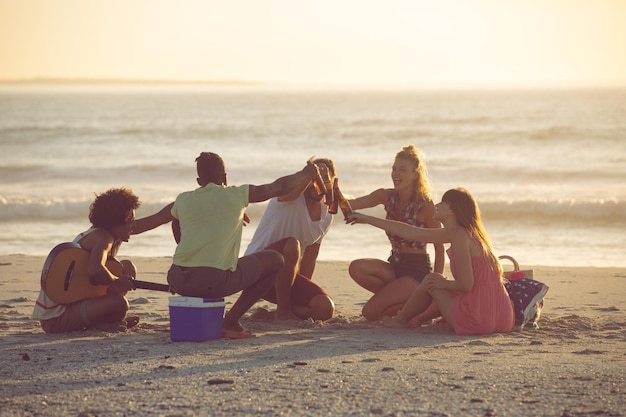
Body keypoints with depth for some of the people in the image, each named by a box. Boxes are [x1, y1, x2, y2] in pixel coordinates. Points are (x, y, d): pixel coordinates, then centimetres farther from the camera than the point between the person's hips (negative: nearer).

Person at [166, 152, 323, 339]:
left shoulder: (182, 200, 14)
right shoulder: (236, 195, 6)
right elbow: (279, 187, 19)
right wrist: (306, 174, 37)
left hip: (177, 280, 5)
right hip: (215, 281, -5)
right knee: (275, 260, 14)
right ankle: (230, 322, 8)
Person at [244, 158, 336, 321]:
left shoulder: (326, 217, 9)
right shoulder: (294, 198, -11)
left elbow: (309, 260, 13)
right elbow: (288, 192, -41)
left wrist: (304, 293, 9)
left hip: (286, 274, 6)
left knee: (325, 309, -16)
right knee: (291, 244, -38)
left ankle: (269, 314, 7)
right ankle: (283, 311, -21)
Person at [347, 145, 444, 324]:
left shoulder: (425, 205, -14)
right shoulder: (387, 196, 1)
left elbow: (439, 248, -8)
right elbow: (351, 204, -11)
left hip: (418, 270, -6)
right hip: (395, 266, 7)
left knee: (371, 312, -18)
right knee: (356, 268, -22)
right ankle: (405, 298, -2)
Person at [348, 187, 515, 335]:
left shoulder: (458, 235, -13)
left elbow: (465, 285, -19)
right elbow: (410, 232, 22)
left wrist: (443, 283, 3)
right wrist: (366, 219, 27)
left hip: (477, 319, -8)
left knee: (431, 281, 12)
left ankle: (400, 320, 35)